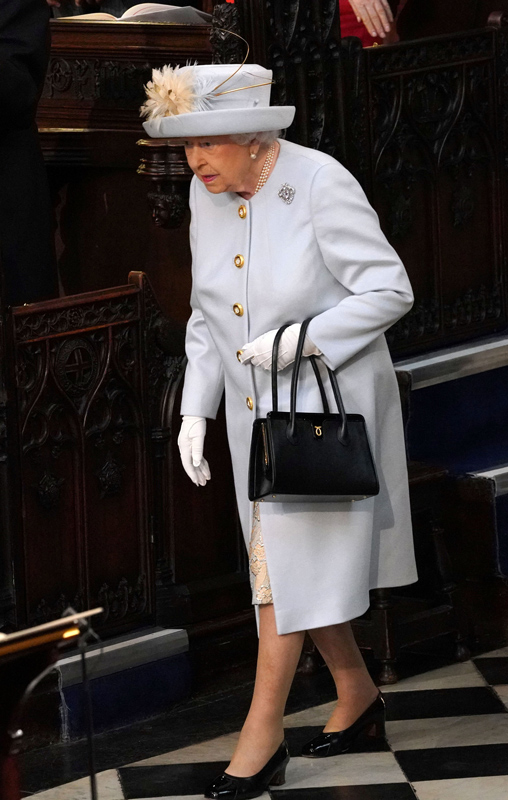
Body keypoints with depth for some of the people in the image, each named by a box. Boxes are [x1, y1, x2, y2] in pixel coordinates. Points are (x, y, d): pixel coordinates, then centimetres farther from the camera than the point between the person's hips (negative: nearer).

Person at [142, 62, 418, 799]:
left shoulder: (321, 187, -22)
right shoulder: (209, 195, -1)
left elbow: (389, 291, -19)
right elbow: (210, 315, 7)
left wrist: (299, 339, -25)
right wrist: (195, 411, 0)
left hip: (330, 405, -7)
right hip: (258, 411, 7)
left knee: (290, 567, -6)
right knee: (287, 564, 14)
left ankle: (262, 739, 0)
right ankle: (358, 696, 32)